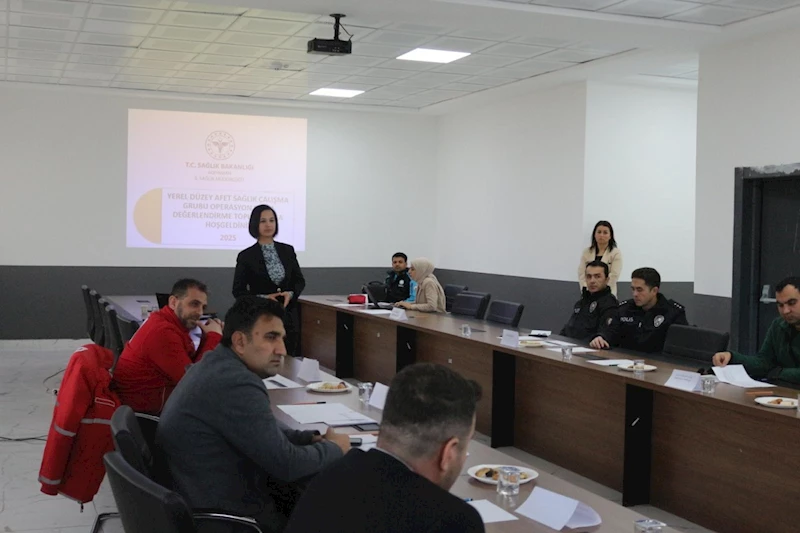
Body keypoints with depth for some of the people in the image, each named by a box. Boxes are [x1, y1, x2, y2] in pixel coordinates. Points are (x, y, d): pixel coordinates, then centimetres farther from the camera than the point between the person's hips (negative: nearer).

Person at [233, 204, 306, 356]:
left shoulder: (287, 250, 7)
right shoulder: (246, 256, -3)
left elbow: (300, 280, 12)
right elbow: (238, 291, -2)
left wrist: (291, 294, -9)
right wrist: (263, 298, -16)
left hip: (288, 315, 3)